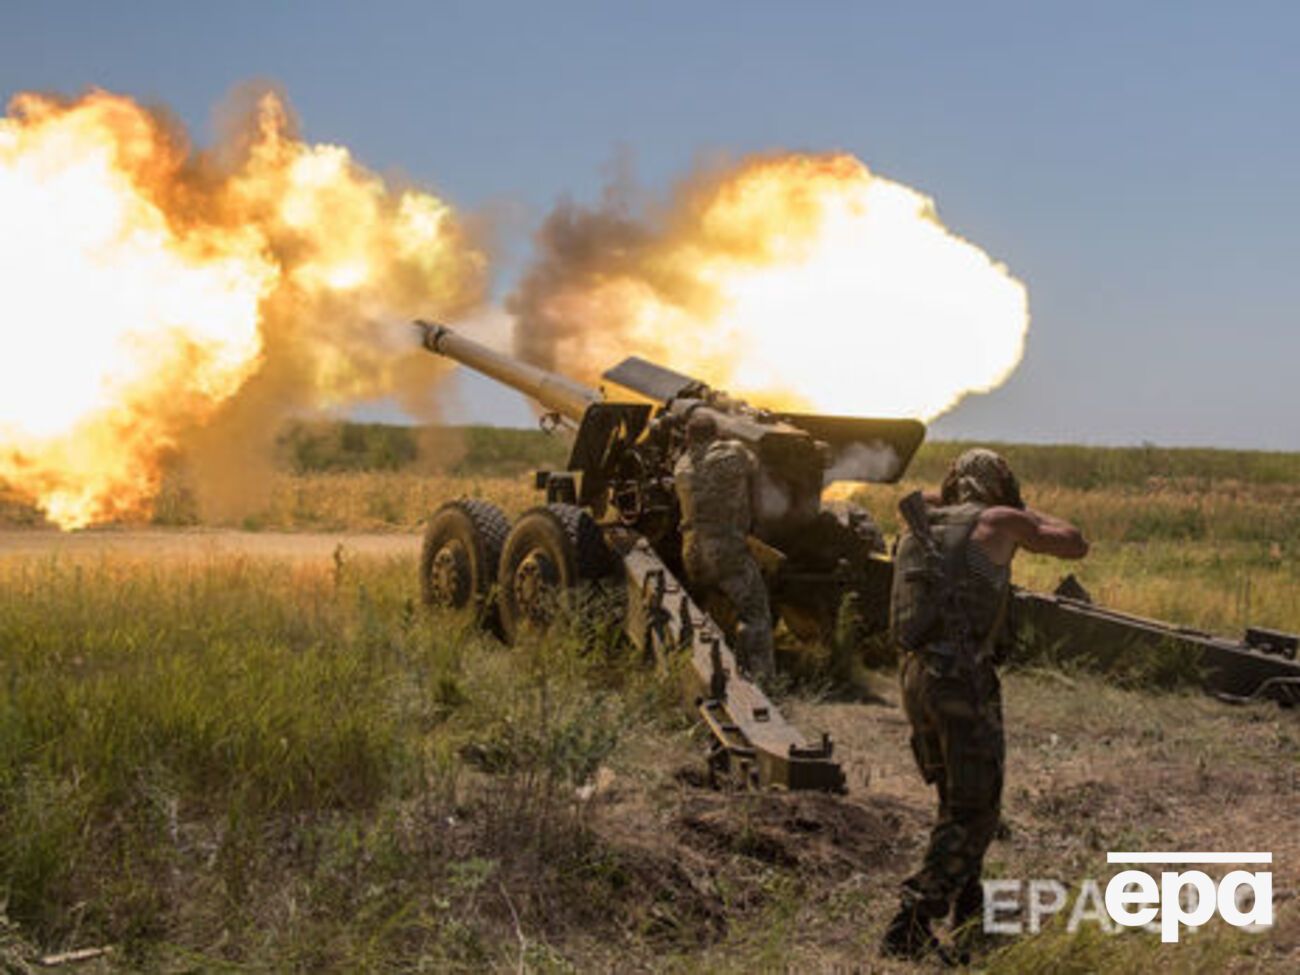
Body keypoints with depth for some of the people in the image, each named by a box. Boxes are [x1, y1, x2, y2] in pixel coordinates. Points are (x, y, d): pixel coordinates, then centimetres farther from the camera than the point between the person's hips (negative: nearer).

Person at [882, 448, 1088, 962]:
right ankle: (909, 929, -6)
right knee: (973, 813, 2)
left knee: (958, 797, 24)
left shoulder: (918, 530, 13)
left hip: (916, 675, 7)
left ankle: (970, 912, 34)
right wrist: (1027, 514, 25)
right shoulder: (997, 522, -2)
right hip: (965, 679, -7)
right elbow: (1076, 544, 9)